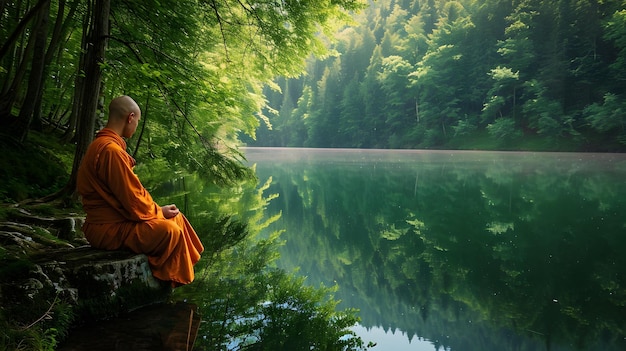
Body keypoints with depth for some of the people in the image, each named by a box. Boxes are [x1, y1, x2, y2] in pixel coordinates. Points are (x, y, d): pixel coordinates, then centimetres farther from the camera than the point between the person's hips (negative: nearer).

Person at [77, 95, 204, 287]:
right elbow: (132, 200, -23)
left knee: (176, 217, 10)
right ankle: (170, 284, 2)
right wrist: (158, 211, -6)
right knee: (170, 230, -20)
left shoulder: (102, 144, 13)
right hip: (109, 229, -11)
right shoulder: (111, 150, -23)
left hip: (114, 218, 11)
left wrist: (157, 208, 6)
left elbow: (131, 190, 15)